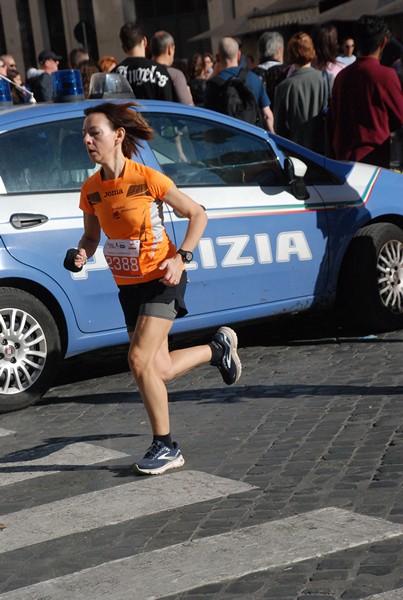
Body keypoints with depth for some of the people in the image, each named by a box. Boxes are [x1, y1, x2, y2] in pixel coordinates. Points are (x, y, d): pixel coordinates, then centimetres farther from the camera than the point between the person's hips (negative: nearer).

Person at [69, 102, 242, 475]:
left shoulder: (148, 179, -18)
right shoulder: (91, 189, -3)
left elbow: (197, 214, -6)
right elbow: (91, 235, 12)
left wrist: (181, 257, -18)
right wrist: (82, 254, -11)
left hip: (161, 279, -6)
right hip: (128, 286, 6)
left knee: (139, 360, -18)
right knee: (159, 369, 10)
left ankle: (165, 447, -2)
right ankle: (218, 349, 41)